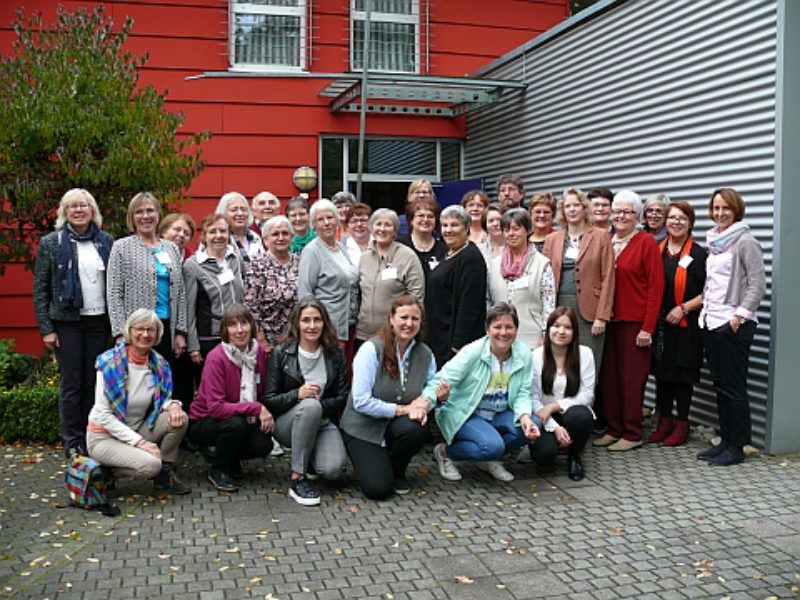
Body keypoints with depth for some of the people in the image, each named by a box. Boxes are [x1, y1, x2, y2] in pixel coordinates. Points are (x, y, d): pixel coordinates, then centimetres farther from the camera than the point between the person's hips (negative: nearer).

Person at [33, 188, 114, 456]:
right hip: (67, 322, -2)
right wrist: (46, 329, -5)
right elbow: (40, 290, 0)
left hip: (99, 321, 2)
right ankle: (73, 442, 12)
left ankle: (92, 438, 17)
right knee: (71, 384, 2)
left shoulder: (106, 241, 7)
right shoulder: (51, 243, 1)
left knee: (94, 382, 7)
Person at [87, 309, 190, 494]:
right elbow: (103, 415, -18)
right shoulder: (110, 362, -18)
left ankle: (165, 473, 0)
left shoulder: (158, 363, -3)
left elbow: (161, 400, 8)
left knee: (179, 418, -18)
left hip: (137, 430, 6)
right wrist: (139, 442, -24)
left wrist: (172, 404, -18)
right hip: (104, 436, -5)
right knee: (150, 465, -29)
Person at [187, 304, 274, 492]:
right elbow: (216, 408, -29)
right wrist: (256, 408, -32)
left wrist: (267, 416, -12)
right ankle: (218, 470, -7)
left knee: (264, 444, -21)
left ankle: (230, 459, 12)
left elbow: (262, 392, 5)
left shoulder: (259, 351, -8)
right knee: (236, 423, -34)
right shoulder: (216, 358, -24)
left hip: (245, 419, 5)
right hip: (203, 422, -5)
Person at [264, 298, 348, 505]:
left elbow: (343, 397, -1)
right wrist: (297, 394, -24)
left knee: (333, 469, -27)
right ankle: (298, 479, -26)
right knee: (310, 405, -37)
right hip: (287, 422, -2)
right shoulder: (281, 353, -4)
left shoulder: (336, 354, 2)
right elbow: (269, 400, -6)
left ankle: (308, 457, 12)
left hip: (323, 422, 2)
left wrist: (320, 405, -17)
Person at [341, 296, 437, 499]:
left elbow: (430, 392, 4)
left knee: (416, 429, -32)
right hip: (363, 429, -4)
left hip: (396, 425, 4)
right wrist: (404, 409, -22)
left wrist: (421, 408, -21)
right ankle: (370, 461, 17)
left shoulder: (425, 354, -2)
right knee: (378, 489, -20)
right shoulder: (371, 350, -17)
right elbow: (361, 402, -22)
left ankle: (397, 472, 1)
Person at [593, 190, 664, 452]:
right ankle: (613, 429, 20)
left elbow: (656, 286, -8)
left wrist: (648, 327, -13)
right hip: (608, 319, 5)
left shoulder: (646, 242, -4)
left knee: (632, 378, 1)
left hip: (635, 321, -5)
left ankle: (632, 434, 12)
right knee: (609, 375, 8)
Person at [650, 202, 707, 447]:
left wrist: (684, 308, -15)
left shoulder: (698, 254, -4)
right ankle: (664, 421, 21)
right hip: (658, 323, 4)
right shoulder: (656, 250, 8)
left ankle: (682, 424, 14)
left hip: (686, 325, -4)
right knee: (661, 372, 9)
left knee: (682, 374, 2)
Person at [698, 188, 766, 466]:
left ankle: (737, 446, 7)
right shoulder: (714, 241, 15)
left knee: (733, 386, -3)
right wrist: (704, 309, 13)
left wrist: (739, 315, -17)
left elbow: (757, 285, -12)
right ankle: (726, 440, 21)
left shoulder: (746, 241, -7)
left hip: (733, 325, -8)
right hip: (710, 322, 8)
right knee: (720, 385, 12)